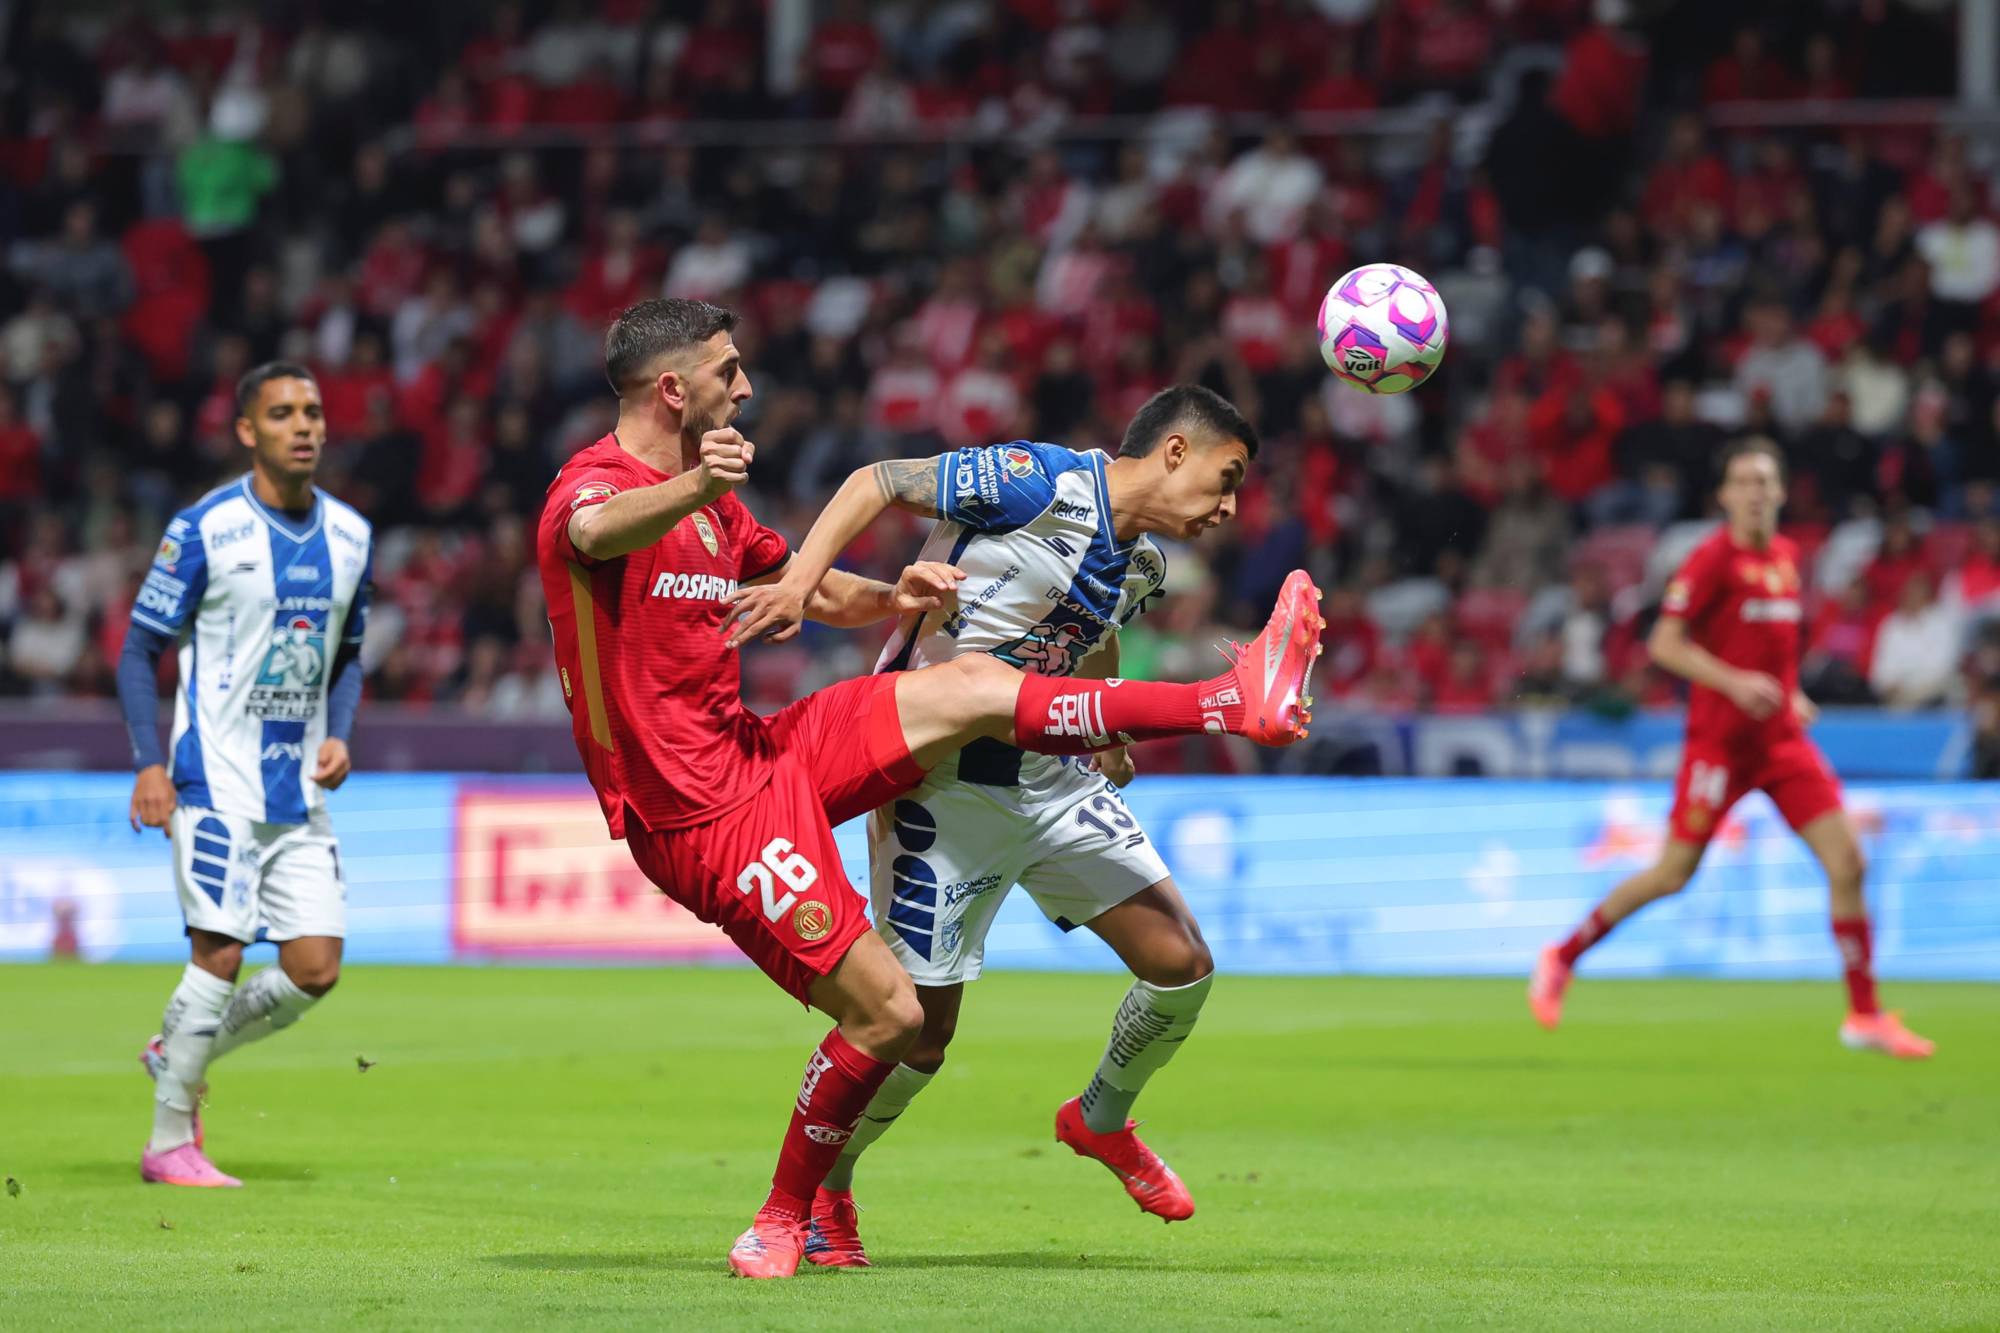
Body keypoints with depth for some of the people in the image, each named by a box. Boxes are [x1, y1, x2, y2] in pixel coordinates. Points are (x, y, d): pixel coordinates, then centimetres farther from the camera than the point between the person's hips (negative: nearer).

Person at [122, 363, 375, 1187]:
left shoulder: (350, 536, 8)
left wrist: (338, 735, 4)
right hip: (218, 780, -6)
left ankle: (179, 1054, 24)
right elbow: (140, 650, -4)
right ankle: (170, 1143, 1)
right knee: (220, 953, -11)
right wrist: (149, 764, -14)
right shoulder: (206, 529, -9)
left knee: (315, 971, 1)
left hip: (301, 792, 6)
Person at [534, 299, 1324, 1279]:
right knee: (888, 1013, -10)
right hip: (702, 817, -9)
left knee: (973, 689, 0)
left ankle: (1240, 703, 3)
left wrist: (893, 599, 3)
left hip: (758, 755, 9)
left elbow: (810, 588, 27)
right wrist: (693, 489, -64)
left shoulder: (709, 501, 15)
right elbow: (597, 533, -41)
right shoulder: (594, 486, -15)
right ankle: (784, 1221, 6)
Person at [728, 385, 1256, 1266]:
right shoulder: (1039, 482, -16)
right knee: (922, 1024, -5)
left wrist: (1108, 741, 23)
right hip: (941, 787, -7)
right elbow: (878, 482, -14)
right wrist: (803, 574, -25)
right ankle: (823, 1188, 21)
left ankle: (1102, 1119, 27)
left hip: (1053, 780, 7)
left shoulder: (1142, 566, 8)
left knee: (1183, 965, -1)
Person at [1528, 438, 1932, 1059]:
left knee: (1847, 862, -5)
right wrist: (1734, 682, -24)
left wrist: (1792, 694, 12)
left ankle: (1865, 1015, 2)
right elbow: (1665, 644, -14)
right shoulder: (1712, 559, -11)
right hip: (1720, 739, -6)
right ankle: (1561, 961, 18)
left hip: (1783, 739, 6)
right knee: (1673, 874, -1)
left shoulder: (1787, 557, 11)